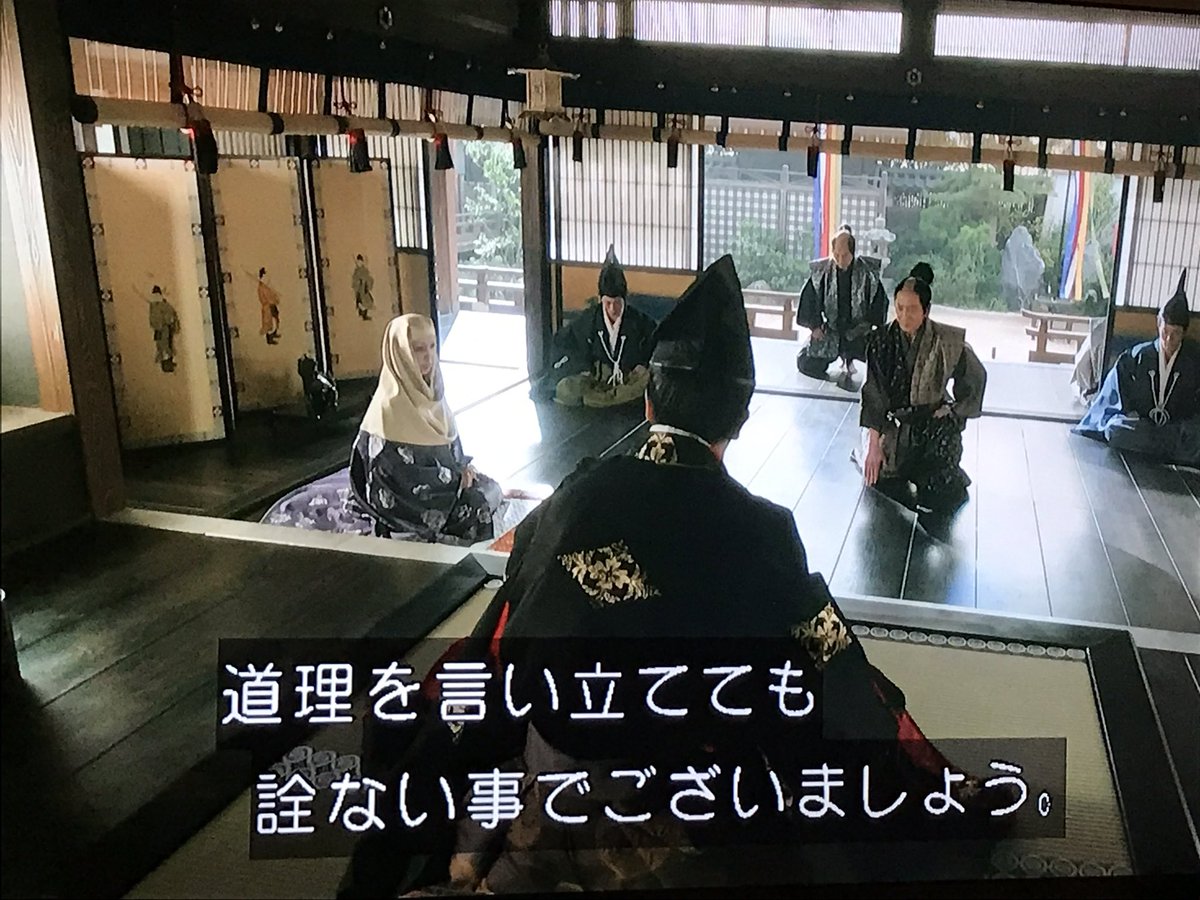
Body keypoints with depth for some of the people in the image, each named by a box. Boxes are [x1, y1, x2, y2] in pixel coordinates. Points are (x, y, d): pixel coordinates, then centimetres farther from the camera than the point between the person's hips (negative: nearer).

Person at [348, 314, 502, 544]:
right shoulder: (390, 404, -24)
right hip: (405, 497, -8)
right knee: (477, 506, -14)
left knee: (491, 490, -1)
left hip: (439, 476, 8)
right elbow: (400, 471, -23)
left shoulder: (430, 389, 0)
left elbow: (449, 437, 14)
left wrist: (462, 468, -5)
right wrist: (455, 477, -17)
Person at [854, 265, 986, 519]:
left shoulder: (947, 342, -15)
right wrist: (874, 444, -15)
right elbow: (874, 397, -11)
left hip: (934, 424, -1)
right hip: (893, 424, 1)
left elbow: (976, 377, 3)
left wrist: (954, 412, 2)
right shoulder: (882, 343, -12)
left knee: (941, 499, -7)